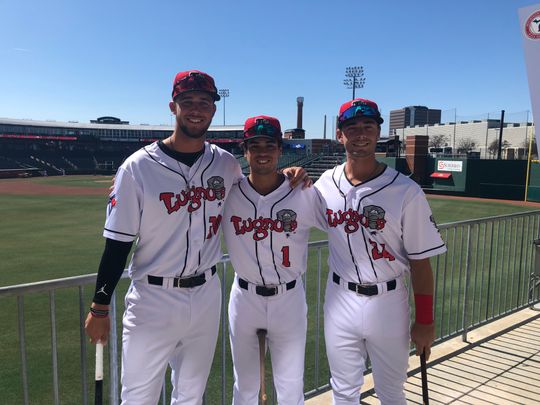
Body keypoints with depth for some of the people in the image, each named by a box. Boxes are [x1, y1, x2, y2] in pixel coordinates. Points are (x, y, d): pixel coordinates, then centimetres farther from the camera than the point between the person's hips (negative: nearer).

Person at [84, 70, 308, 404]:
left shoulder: (226, 163, 1)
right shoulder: (138, 167, -11)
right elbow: (118, 242, -8)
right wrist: (99, 308, -5)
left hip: (207, 295, 4)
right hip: (153, 300, -3)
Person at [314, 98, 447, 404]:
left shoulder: (406, 191, -13)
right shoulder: (325, 184, -3)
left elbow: (420, 260, -9)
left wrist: (425, 321, -7)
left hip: (388, 303, -2)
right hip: (340, 299, 3)